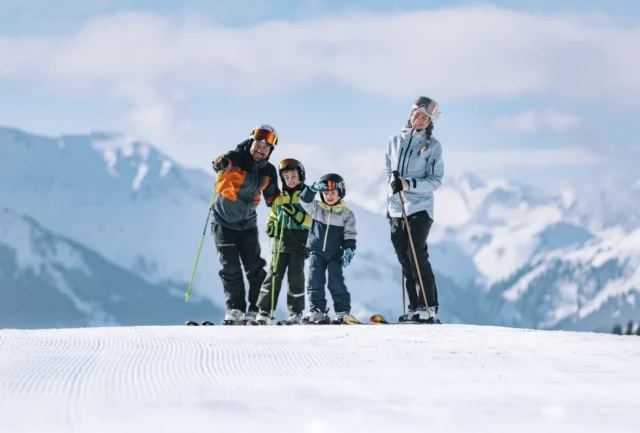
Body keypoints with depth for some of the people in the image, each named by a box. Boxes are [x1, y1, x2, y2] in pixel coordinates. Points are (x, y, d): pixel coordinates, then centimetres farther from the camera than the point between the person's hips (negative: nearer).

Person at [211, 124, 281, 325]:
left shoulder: (268, 171, -2)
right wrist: (221, 163, -67)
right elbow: (226, 162, -43)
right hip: (224, 222, -4)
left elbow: (272, 197, 12)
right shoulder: (237, 158, -19)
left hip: (247, 224, 4)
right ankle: (235, 309, -1)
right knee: (230, 267, -8)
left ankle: (256, 310, 6)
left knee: (255, 268, -2)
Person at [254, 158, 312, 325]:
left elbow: (312, 221, -7)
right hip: (281, 243, 3)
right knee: (274, 275, -3)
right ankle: (264, 311, -1)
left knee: (295, 277, -3)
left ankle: (296, 312, 8)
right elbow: (272, 218, 24)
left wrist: (295, 213, -20)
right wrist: (271, 227, 2)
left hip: (299, 244, -3)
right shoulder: (279, 198, 14)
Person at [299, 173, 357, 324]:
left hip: (335, 254, -2)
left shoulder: (346, 214, 1)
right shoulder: (317, 208, 5)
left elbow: (350, 234, 0)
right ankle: (317, 310, -2)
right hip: (316, 252, 2)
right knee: (315, 282, -4)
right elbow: (304, 200, -9)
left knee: (336, 282, -5)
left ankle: (343, 311, 2)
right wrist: (313, 189, -24)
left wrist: (349, 249, -14)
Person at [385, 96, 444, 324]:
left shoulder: (433, 146, -2)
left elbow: (436, 180, -6)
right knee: (404, 259, 5)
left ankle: (430, 309, -13)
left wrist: (410, 184, -18)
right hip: (396, 209, 5)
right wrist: (393, 181, 7)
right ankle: (414, 308, 10)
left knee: (417, 255, -14)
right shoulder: (395, 141, 11)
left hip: (420, 208, -5)